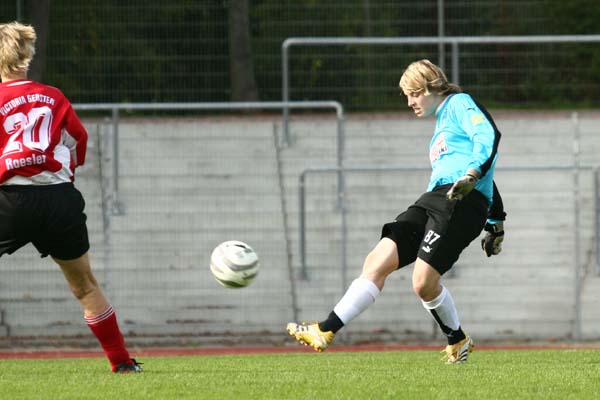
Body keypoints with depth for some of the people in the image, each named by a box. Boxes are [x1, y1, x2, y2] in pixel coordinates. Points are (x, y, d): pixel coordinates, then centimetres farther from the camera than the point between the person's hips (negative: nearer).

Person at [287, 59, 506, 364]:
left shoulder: (460, 104, 5)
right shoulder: (442, 123, 33)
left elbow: (488, 135, -15)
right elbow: (486, 176, 38)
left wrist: (471, 174, -30)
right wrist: (495, 221, 39)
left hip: (461, 201, -10)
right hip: (434, 200, 10)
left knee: (424, 282, -18)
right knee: (377, 262, -4)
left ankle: (458, 341, 5)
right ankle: (325, 331, -5)